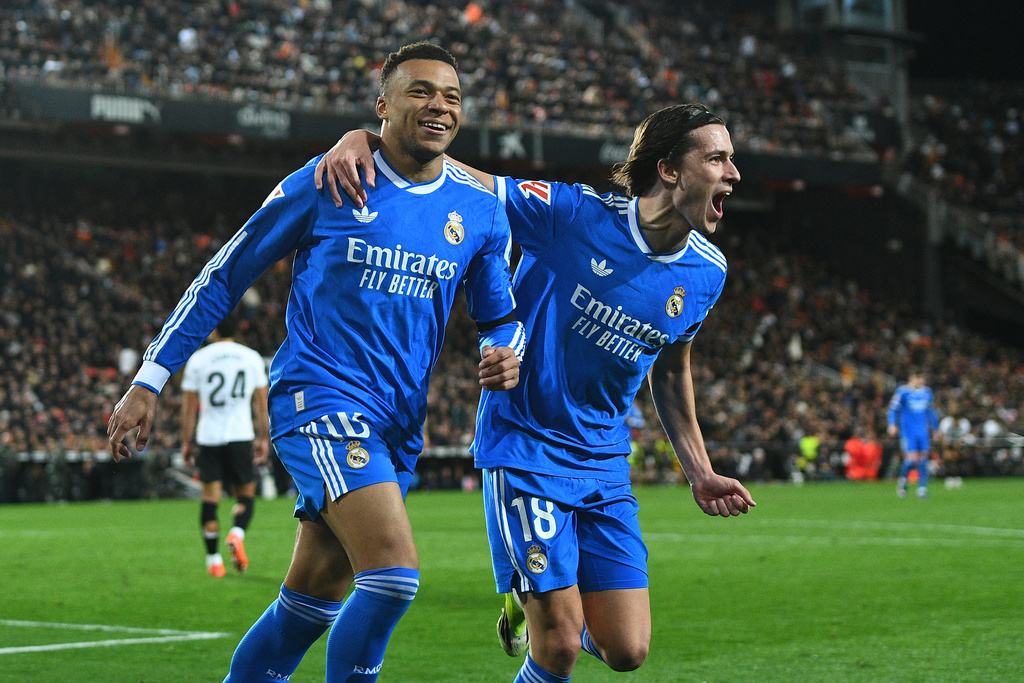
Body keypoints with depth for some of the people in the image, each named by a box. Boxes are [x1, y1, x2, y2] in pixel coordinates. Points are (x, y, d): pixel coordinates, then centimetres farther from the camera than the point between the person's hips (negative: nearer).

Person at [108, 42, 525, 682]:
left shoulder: (480, 211, 6)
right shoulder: (326, 184, -5)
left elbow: (501, 318, 18)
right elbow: (225, 275, 1)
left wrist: (506, 355, -8)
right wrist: (149, 380, 0)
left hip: (398, 425, 5)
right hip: (319, 397, -5)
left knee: (312, 601, 9)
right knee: (395, 574, -22)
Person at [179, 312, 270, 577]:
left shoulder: (196, 359, 1)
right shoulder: (252, 358, 4)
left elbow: (189, 406, 3)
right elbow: (262, 402, 7)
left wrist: (187, 442, 11)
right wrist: (264, 438, 15)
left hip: (208, 436, 0)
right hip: (240, 436, 0)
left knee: (210, 496, 5)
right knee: (246, 492, 10)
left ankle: (213, 559, 2)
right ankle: (237, 534, -18)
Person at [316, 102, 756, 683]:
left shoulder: (707, 271, 0)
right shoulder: (573, 214, -17)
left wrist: (700, 472, 15)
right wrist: (361, 139, -31)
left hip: (605, 461, 5)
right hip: (526, 446, -5)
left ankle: (536, 598, 30)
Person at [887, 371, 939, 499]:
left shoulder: (927, 392, 11)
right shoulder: (902, 391, -3)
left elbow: (931, 412, 22)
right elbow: (893, 409, -3)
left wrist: (935, 429, 23)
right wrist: (892, 424, -16)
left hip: (923, 431, 4)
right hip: (908, 432, -4)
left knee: (923, 459, -2)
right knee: (912, 459, -14)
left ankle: (922, 488, 4)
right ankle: (903, 478, 14)